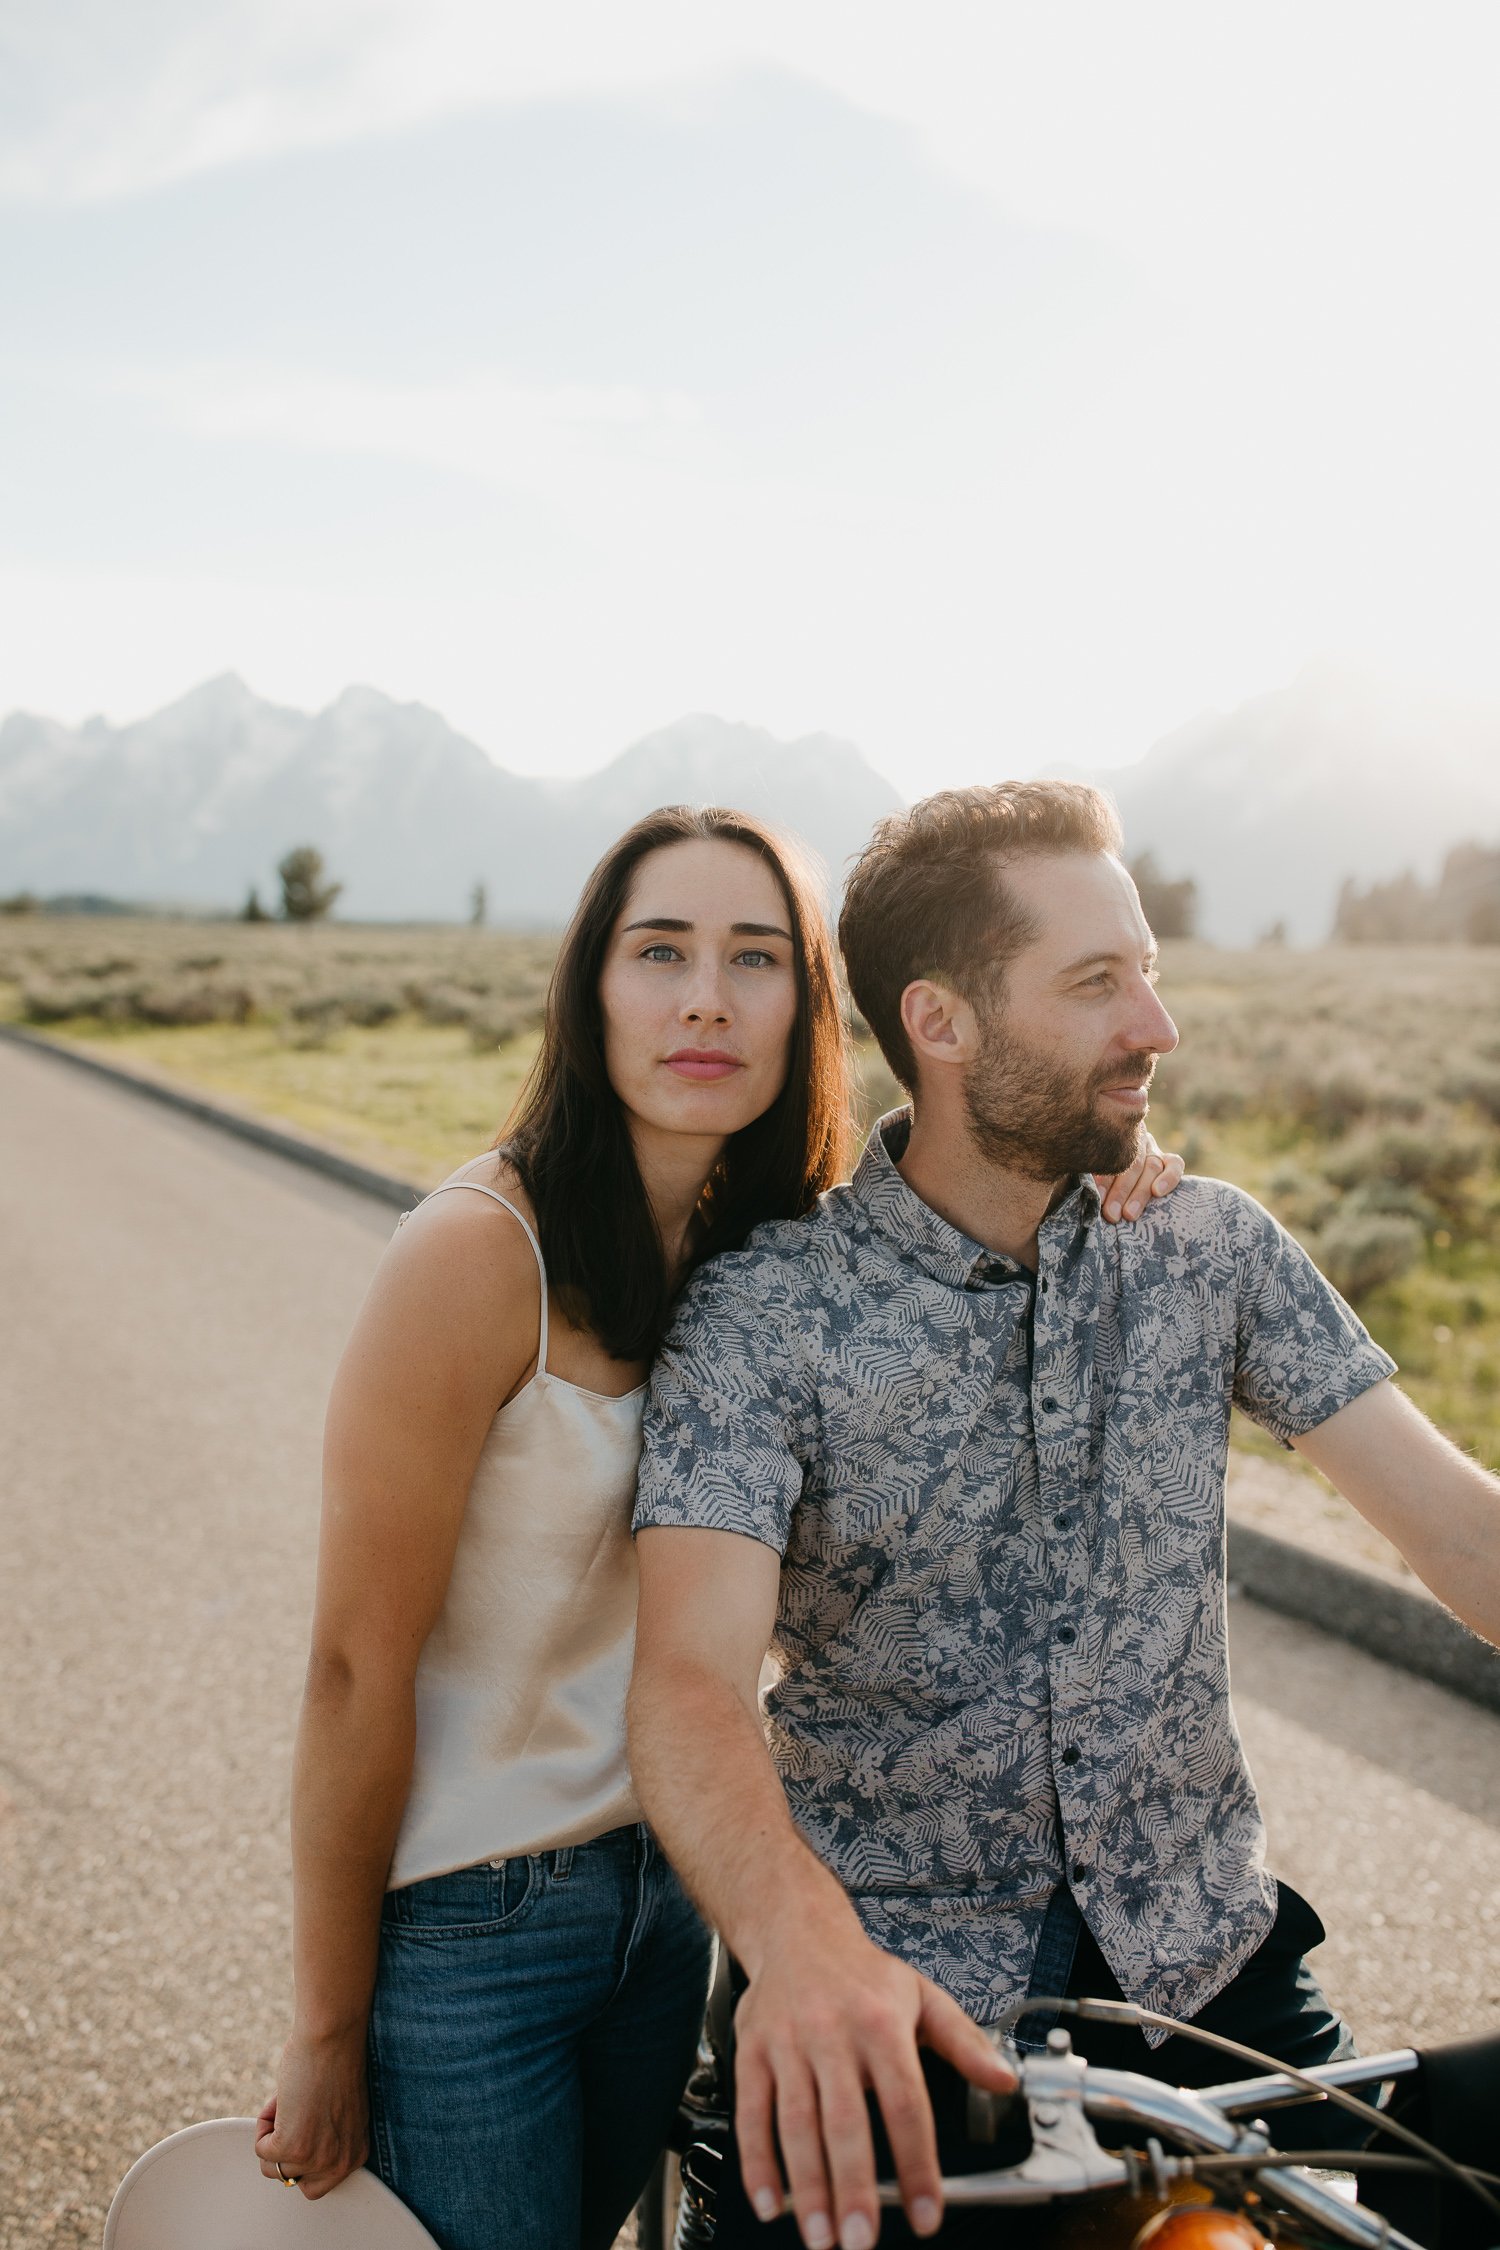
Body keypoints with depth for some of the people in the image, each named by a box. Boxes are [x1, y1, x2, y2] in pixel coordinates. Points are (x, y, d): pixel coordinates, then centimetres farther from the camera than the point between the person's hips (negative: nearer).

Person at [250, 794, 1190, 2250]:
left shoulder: (777, 1250, -3)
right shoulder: (479, 1255, -24)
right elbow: (357, 1667, -19)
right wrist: (327, 2039, -10)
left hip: (664, 1883, 6)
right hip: (466, 1918, -6)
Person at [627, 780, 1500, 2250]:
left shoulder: (1213, 1248, -3)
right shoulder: (761, 1315, -15)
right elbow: (692, 1679, -26)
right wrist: (799, 1938, -45)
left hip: (1204, 1956, 4)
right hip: (901, 2000, -3)